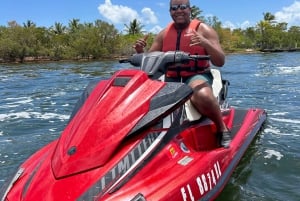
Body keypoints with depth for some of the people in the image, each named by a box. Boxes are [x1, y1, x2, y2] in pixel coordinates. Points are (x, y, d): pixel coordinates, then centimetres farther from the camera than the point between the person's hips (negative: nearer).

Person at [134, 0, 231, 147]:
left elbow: (220, 62, -7)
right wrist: (140, 51, -10)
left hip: (197, 75, -4)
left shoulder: (203, 29, 0)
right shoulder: (164, 34, 12)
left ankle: (222, 129, -11)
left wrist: (206, 43, -25)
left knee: (202, 96, -38)